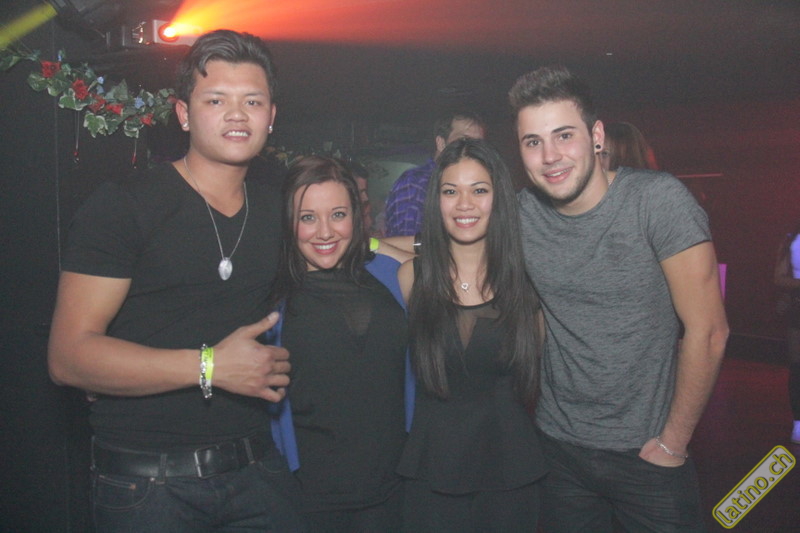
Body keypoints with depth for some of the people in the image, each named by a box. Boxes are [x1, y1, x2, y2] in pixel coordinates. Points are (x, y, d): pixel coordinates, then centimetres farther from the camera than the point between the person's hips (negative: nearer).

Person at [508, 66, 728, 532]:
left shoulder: (658, 199, -16)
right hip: (558, 446, 3)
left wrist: (673, 442, -9)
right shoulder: (519, 214, -7)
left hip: (645, 452, -3)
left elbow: (708, 331, -13)